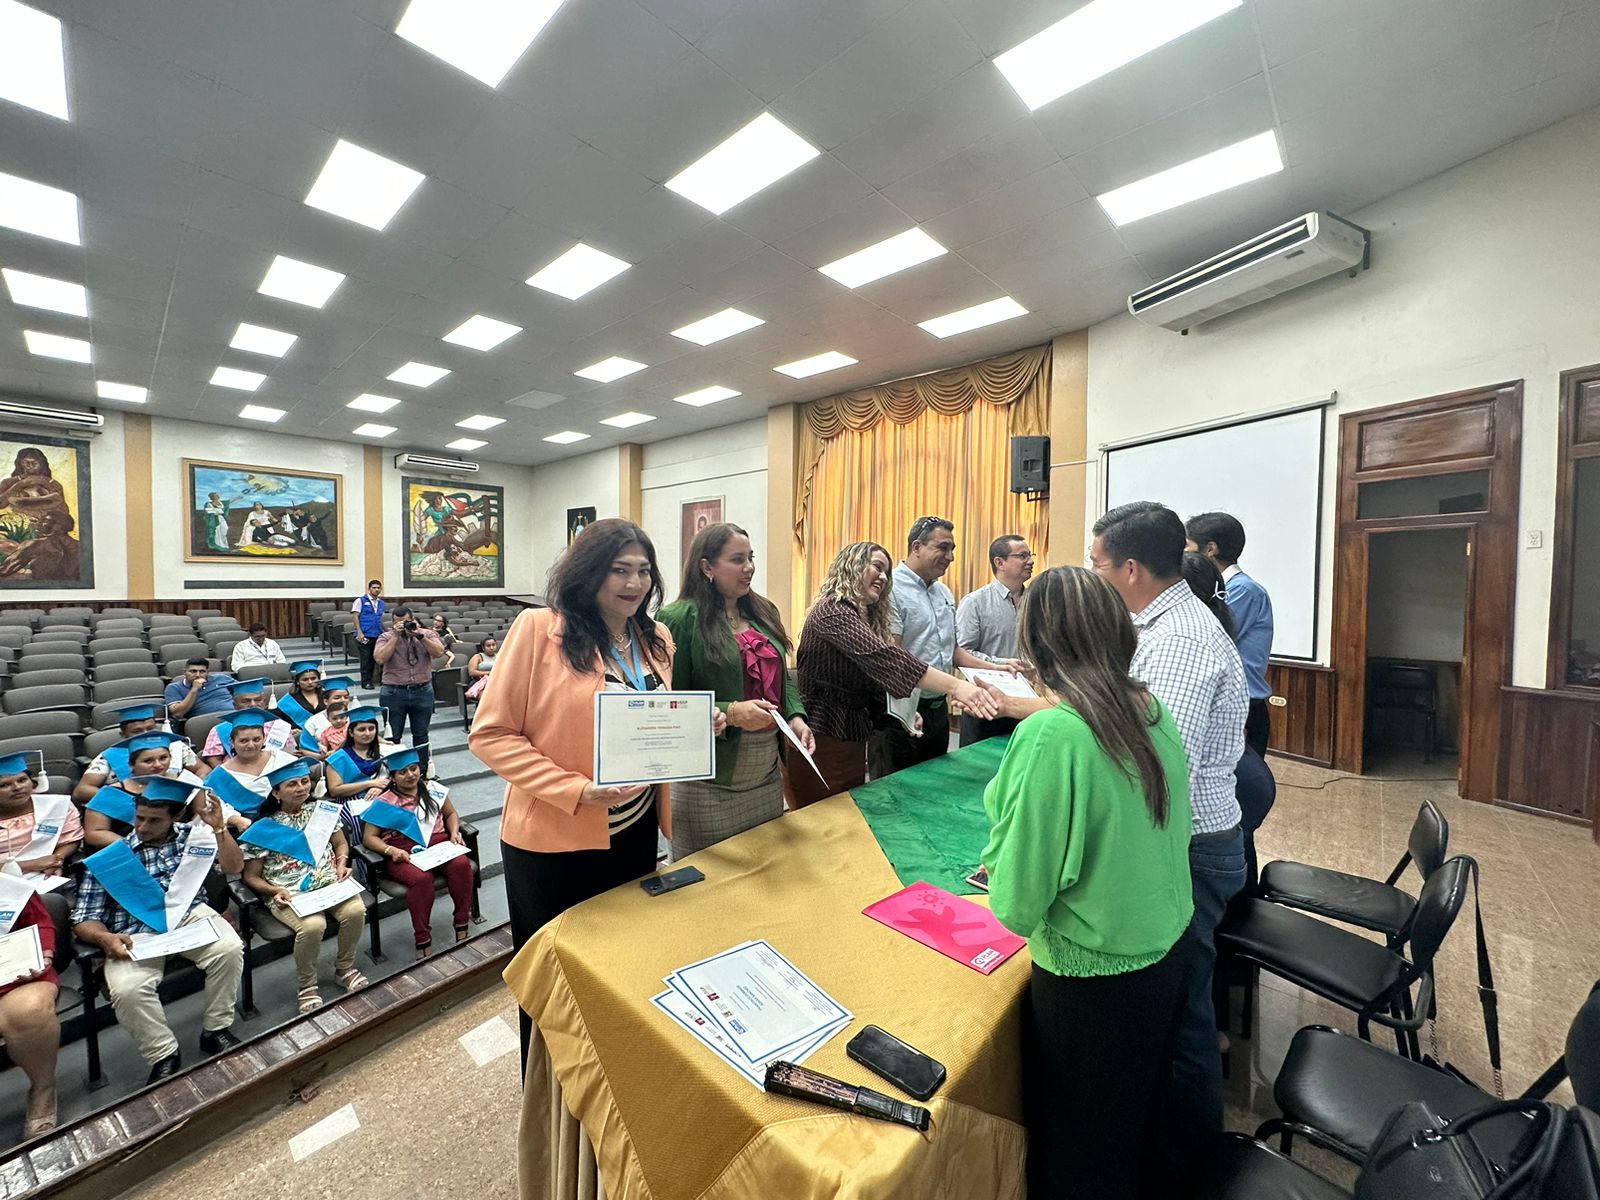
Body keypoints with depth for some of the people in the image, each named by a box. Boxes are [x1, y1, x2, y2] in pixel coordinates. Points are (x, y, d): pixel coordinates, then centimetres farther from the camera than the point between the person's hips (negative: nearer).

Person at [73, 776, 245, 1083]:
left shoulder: (193, 835, 5)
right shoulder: (109, 857, 3)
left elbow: (234, 866, -3)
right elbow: (84, 918, 3)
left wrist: (218, 826, -15)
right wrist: (105, 938, -21)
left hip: (190, 916, 0)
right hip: (136, 933, 0)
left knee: (230, 948, -27)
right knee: (126, 988, -29)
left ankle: (215, 1030, -3)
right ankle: (164, 1056, -3)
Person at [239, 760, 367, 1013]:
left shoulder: (324, 809, 9)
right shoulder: (263, 828, 0)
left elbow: (341, 843, 16)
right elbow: (251, 877, 4)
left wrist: (342, 864, -3)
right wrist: (276, 891, -13)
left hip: (330, 883, 3)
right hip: (288, 895, -2)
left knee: (356, 910, -26)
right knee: (313, 925, -32)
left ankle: (344, 968, 3)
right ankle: (308, 986, -3)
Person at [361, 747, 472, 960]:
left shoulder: (433, 789, 13)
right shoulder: (384, 803, 5)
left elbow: (451, 814, 21)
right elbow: (369, 837, 3)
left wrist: (455, 833, 1)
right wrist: (391, 850, -15)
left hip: (439, 844, 3)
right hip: (404, 853, -2)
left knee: (461, 864, -30)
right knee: (421, 878, -36)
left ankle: (462, 923, -14)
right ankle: (422, 940, -21)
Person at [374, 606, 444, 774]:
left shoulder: (427, 634, 3)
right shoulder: (386, 637, 1)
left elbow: (439, 653, -12)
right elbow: (379, 659, -15)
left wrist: (420, 635, -18)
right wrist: (396, 636, -15)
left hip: (422, 691, 1)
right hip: (393, 693, -1)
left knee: (421, 735, 12)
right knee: (392, 736, 7)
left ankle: (422, 772, 25)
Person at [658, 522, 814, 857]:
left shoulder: (764, 612, 9)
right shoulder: (680, 619, -12)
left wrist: (796, 716, -1)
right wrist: (730, 713, -26)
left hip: (768, 774, 7)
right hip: (709, 781, -6)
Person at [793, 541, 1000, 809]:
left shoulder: (866, 618, 13)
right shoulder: (832, 610, -18)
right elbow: (883, 657, -31)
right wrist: (956, 686, -37)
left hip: (853, 742, 9)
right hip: (821, 742, -9)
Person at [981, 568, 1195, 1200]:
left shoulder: (1050, 735, -30)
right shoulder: (1155, 713, -7)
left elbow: (1018, 904, -23)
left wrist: (1001, 807, -10)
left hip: (1093, 982, -6)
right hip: (1168, 956, 7)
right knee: (1136, 1123, 32)